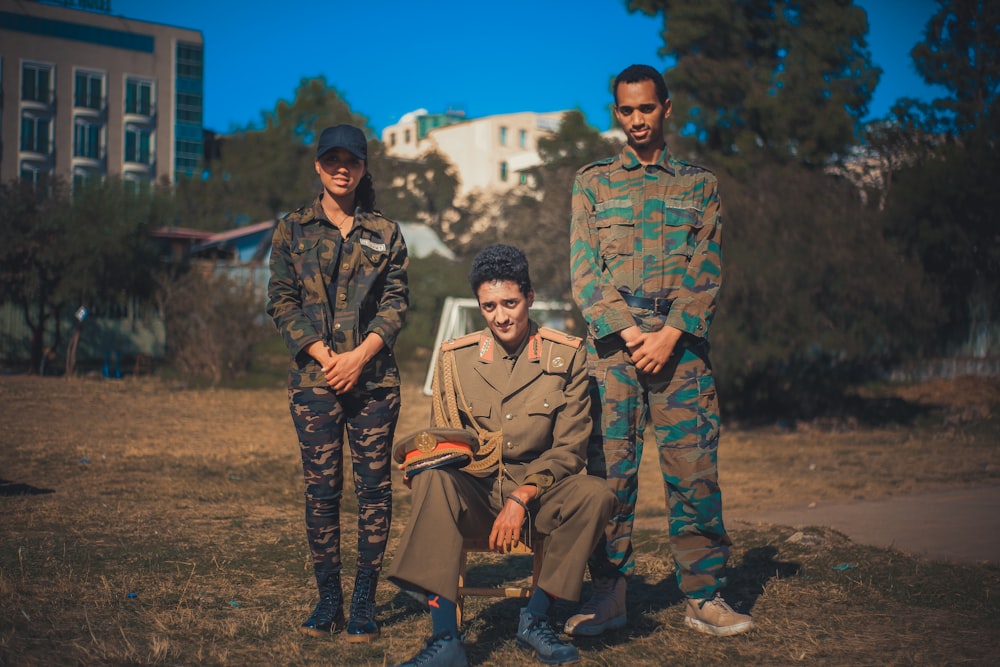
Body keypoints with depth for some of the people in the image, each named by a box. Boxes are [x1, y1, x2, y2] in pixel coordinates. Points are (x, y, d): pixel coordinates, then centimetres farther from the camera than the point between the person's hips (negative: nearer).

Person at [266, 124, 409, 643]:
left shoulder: (385, 233, 9)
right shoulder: (292, 229, 9)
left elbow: (396, 302, 3)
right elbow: (282, 300, 3)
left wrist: (360, 355, -10)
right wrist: (323, 355, -9)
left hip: (374, 377, 1)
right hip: (314, 378, 0)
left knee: (374, 485, -1)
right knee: (321, 488, 0)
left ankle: (364, 600, 6)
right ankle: (328, 598, 9)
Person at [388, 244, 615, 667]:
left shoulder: (567, 356, 3)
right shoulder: (454, 358, 7)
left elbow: (569, 449, -2)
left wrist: (520, 498, -16)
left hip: (538, 492, 0)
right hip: (473, 493, 0)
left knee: (595, 495, -31)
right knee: (432, 480, -33)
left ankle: (535, 618, -12)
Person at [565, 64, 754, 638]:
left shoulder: (699, 183, 13)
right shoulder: (593, 182, 13)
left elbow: (707, 270, 4)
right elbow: (585, 270, 4)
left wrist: (669, 336, -10)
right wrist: (628, 334, -9)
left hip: (681, 342, 0)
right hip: (613, 339, 0)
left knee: (694, 467, -3)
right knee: (609, 467, -2)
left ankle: (704, 596, 4)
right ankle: (609, 595, 5)